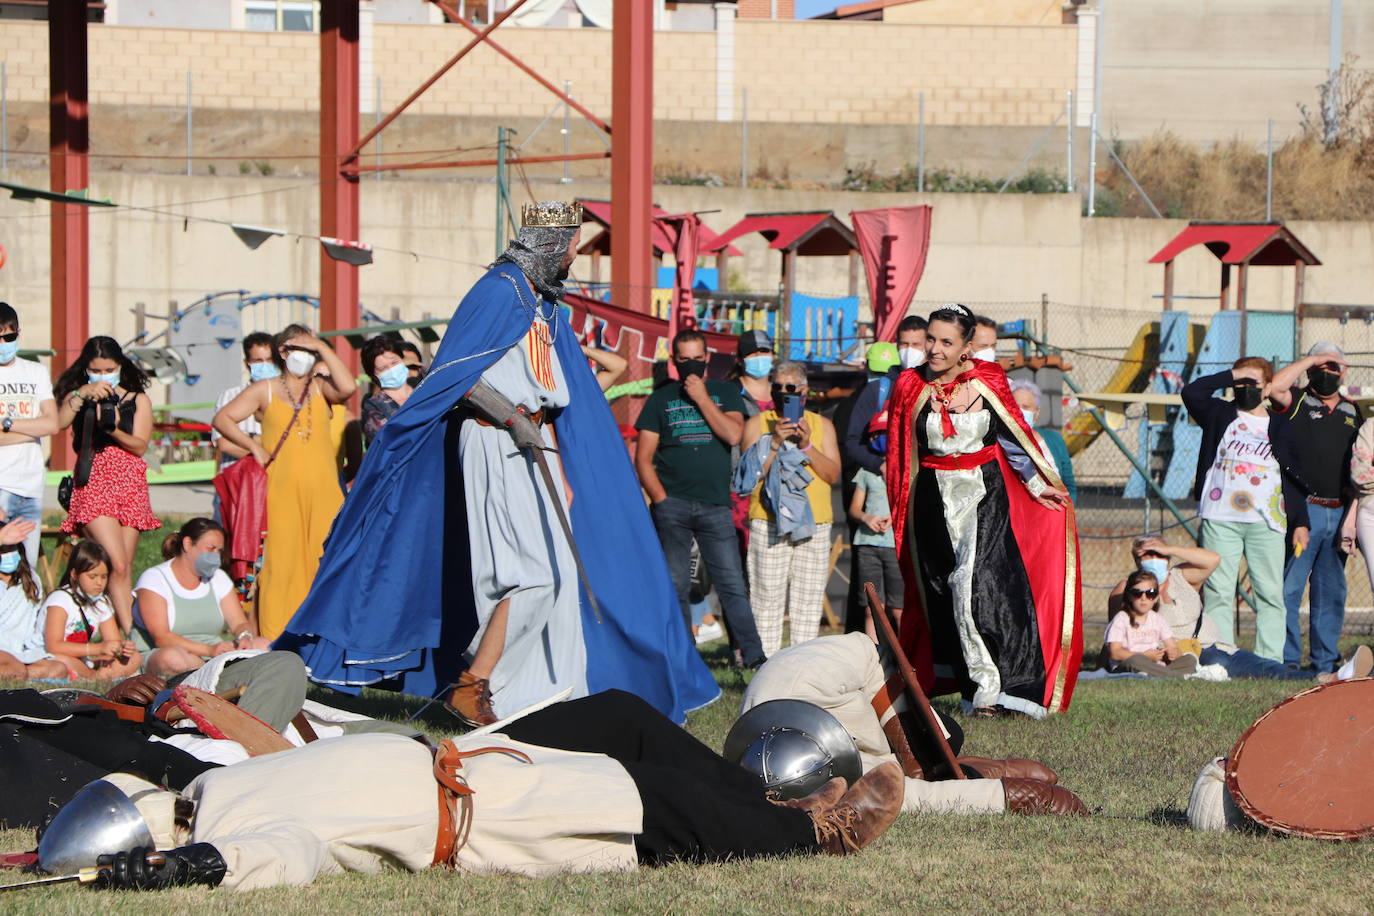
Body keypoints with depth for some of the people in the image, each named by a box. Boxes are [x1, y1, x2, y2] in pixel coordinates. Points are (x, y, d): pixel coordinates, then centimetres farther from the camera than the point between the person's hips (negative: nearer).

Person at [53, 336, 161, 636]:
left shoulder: (137, 400, 10)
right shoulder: (77, 398, 10)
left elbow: (140, 446, -1)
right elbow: (58, 423, -9)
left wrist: (114, 429, -18)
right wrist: (82, 394, -17)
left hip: (130, 483, 2)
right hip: (93, 484, -2)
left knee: (125, 569, 0)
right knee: (117, 565, -17)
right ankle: (128, 632, -22)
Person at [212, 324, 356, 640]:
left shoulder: (321, 388, 15)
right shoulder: (265, 390, 14)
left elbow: (347, 388, -7)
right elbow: (223, 419, 11)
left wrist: (322, 347, 0)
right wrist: (254, 447, 0)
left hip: (324, 490, 1)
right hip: (282, 492, -1)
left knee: (326, 560, -6)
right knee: (281, 561, -7)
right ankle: (275, 638, -5)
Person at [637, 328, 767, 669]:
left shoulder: (726, 393, 13)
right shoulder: (661, 399, 12)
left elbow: (733, 434, -5)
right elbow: (643, 456, 9)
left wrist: (701, 397, -4)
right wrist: (660, 498, -3)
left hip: (715, 504, 0)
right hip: (672, 504, 0)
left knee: (731, 583, -5)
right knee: (675, 586, -1)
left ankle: (754, 657, -5)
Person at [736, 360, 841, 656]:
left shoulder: (822, 425, 15)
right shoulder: (757, 424, 8)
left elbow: (833, 474, 4)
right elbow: (751, 475, -3)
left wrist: (807, 445, -10)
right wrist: (776, 443, -13)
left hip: (815, 524, 3)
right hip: (768, 523, -3)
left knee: (809, 599, 1)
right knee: (768, 599, -7)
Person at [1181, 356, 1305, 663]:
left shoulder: (1280, 427, 14)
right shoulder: (1221, 415, 12)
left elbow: (1294, 476, 13)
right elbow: (1192, 392, -6)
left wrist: (1300, 523, 6)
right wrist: (1232, 375, -4)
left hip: (1267, 522, 1)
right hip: (1220, 519, -1)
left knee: (1270, 594, -2)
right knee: (1218, 593, -4)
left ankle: (1270, 662, -1)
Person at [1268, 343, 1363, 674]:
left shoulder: (1353, 413, 17)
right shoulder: (1296, 402, 3)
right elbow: (1277, 385, -21)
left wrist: (1353, 518, 10)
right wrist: (1311, 359, -9)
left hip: (1339, 513, 5)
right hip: (1302, 510, -5)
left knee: (1332, 591, 8)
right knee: (1289, 588, -7)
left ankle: (1325, 662, 14)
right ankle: (1288, 661, -5)